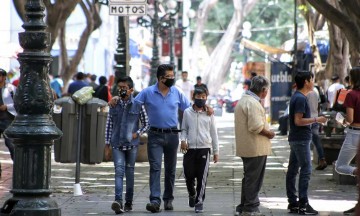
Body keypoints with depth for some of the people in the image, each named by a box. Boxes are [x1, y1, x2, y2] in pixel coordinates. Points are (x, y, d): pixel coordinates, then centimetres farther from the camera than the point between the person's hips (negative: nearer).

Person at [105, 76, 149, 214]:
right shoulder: (114, 105, 6)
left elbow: (146, 123, 8)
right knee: (119, 171, -12)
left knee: (129, 172, 8)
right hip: (117, 144, 0)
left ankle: (129, 202, 18)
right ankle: (118, 201, -23)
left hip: (132, 144, 0)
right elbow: (109, 124, 11)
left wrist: (138, 133, -8)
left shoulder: (138, 105, 0)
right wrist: (107, 143, 8)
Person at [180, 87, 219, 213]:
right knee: (188, 175, 1)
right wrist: (183, 140, -8)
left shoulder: (209, 114, 4)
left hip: (204, 149, 0)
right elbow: (184, 129, 12)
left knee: (202, 177, -2)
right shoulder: (187, 112, 5)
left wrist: (216, 151, 8)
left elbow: (213, 133, 9)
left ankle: (199, 201, 8)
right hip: (190, 149, 1)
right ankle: (192, 194, 29)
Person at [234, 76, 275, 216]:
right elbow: (256, 126, -25)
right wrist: (269, 133, -10)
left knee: (249, 178, 17)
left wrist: (266, 131, 14)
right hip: (255, 148, -10)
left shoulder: (243, 100, 16)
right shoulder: (253, 103, -18)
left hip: (246, 147, 10)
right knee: (254, 179, -3)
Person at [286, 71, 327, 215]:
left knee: (292, 170, 10)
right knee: (306, 170, -8)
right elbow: (298, 121, -22)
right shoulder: (300, 98, -17)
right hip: (301, 139, -10)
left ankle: (293, 203, 14)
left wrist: (315, 120, 20)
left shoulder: (296, 97, 14)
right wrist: (316, 119, -16)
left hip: (295, 139, 10)